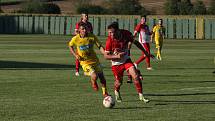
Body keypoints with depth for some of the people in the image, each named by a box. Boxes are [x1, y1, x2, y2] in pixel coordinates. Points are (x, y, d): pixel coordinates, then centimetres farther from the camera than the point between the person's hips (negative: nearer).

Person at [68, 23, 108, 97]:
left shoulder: (92, 37, -10)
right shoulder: (75, 39, -13)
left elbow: (99, 46, -6)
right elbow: (70, 46, 8)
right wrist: (75, 55, -6)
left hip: (94, 60, 3)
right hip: (85, 62, -3)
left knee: (102, 78, 8)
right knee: (94, 76, -24)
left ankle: (105, 93, 31)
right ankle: (93, 83, 14)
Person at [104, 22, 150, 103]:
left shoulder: (126, 34, -17)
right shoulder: (109, 40, -24)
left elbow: (135, 42, 3)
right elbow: (106, 56, -15)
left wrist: (145, 52, 7)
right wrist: (117, 56, -31)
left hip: (126, 59, 2)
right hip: (116, 63, -2)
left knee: (136, 76, -15)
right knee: (119, 82, 5)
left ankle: (141, 96, -5)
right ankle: (116, 92, 41)